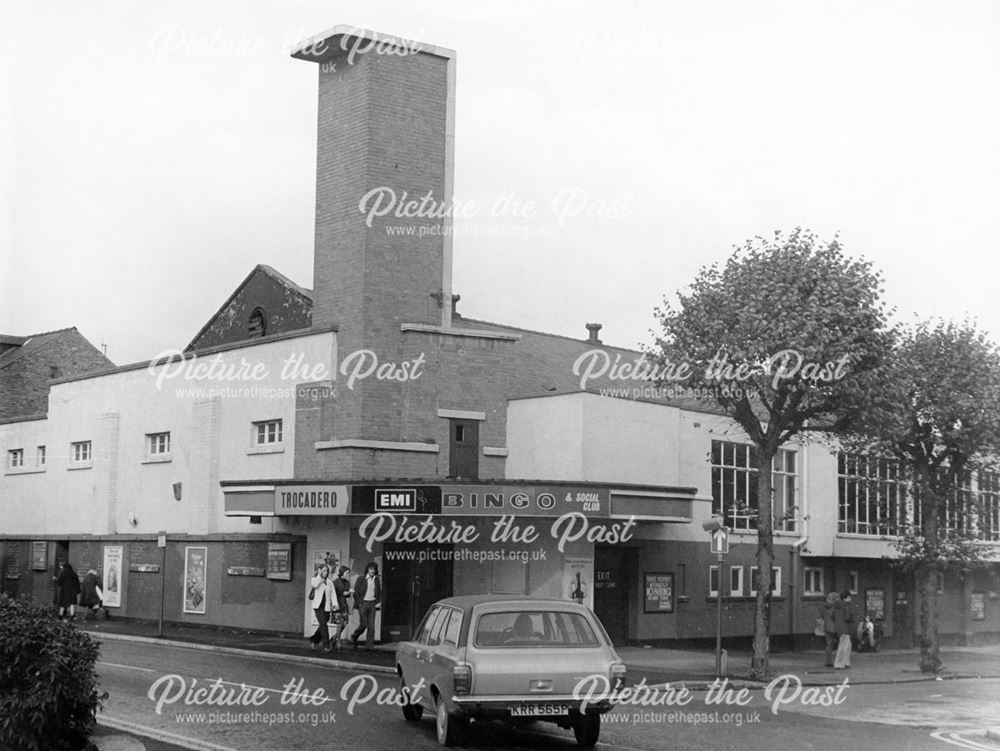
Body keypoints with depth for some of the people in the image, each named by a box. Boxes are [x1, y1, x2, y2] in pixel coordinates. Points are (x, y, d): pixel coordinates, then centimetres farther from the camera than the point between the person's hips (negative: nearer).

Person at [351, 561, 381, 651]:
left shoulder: (377, 580, 10)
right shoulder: (361, 579, -2)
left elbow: (379, 592, 20)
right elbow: (355, 591, -1)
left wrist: (378, 602, 8)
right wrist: (359, 603, -7)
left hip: (372, 603, 3)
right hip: (363, 603, -3)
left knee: (371, 625, -3)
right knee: (364, 624, -8)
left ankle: (369, 645, 1)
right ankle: (354, 637, 20)